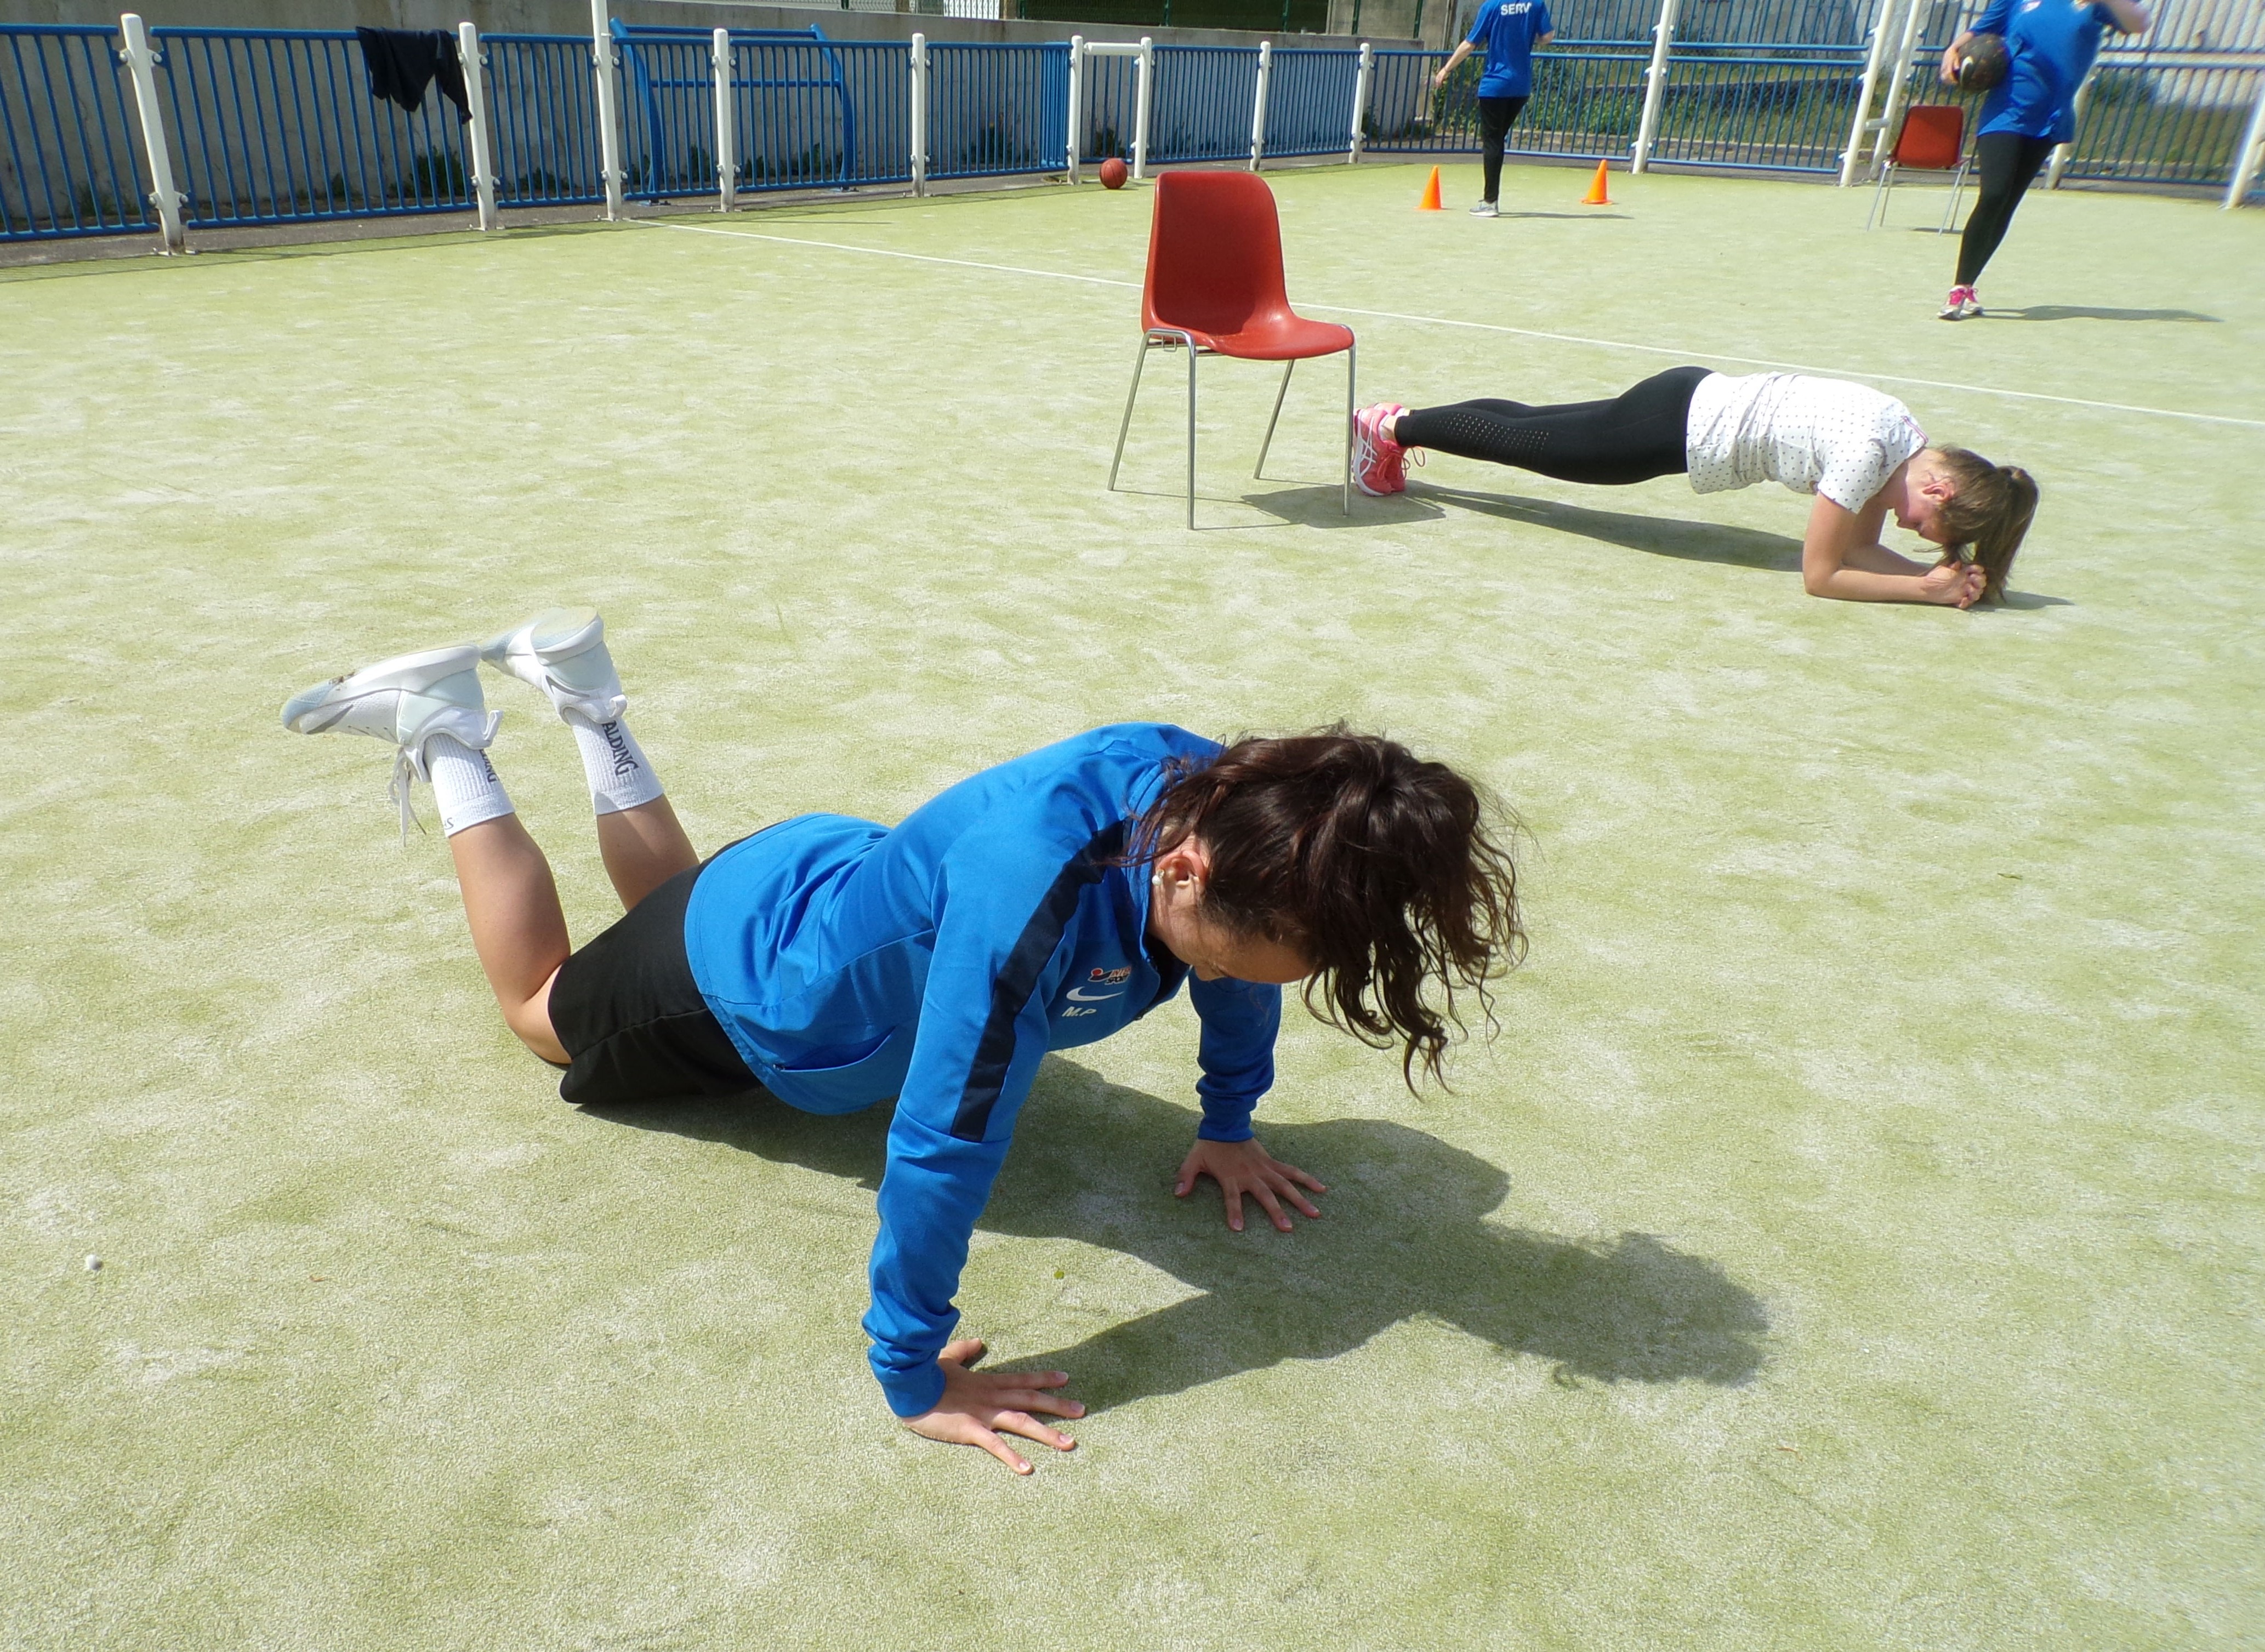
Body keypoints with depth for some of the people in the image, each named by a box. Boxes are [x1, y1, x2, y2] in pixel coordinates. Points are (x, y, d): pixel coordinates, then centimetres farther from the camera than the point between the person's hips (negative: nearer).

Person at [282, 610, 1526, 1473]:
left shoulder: (1225, 808, -27)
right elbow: (944, 1143, -44)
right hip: (746, 984, -6)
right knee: (543, 1008, 26)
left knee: (675, 900, 40)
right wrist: (913, 1376, -34)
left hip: (841, 879, 6)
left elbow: (1243, 976, -6)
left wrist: (1227, 1126, 2)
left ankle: (584, 689, 43)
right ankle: (443, 725, 31)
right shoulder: (1040, 887, -49)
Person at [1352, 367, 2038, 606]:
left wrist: (1941, 570, -8)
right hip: (1684, 427, -7)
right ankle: (1394, 427, 22)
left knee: (1528, 430, 18)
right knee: (1523, 439, 8)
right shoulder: (1870, 453, -26)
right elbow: (1820, 576, -21)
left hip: (1701, 402, 7)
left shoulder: (1908, 444, -2)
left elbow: (1859, 548, 6)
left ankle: (1400, 423, 30)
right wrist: (1927, 588, -19)